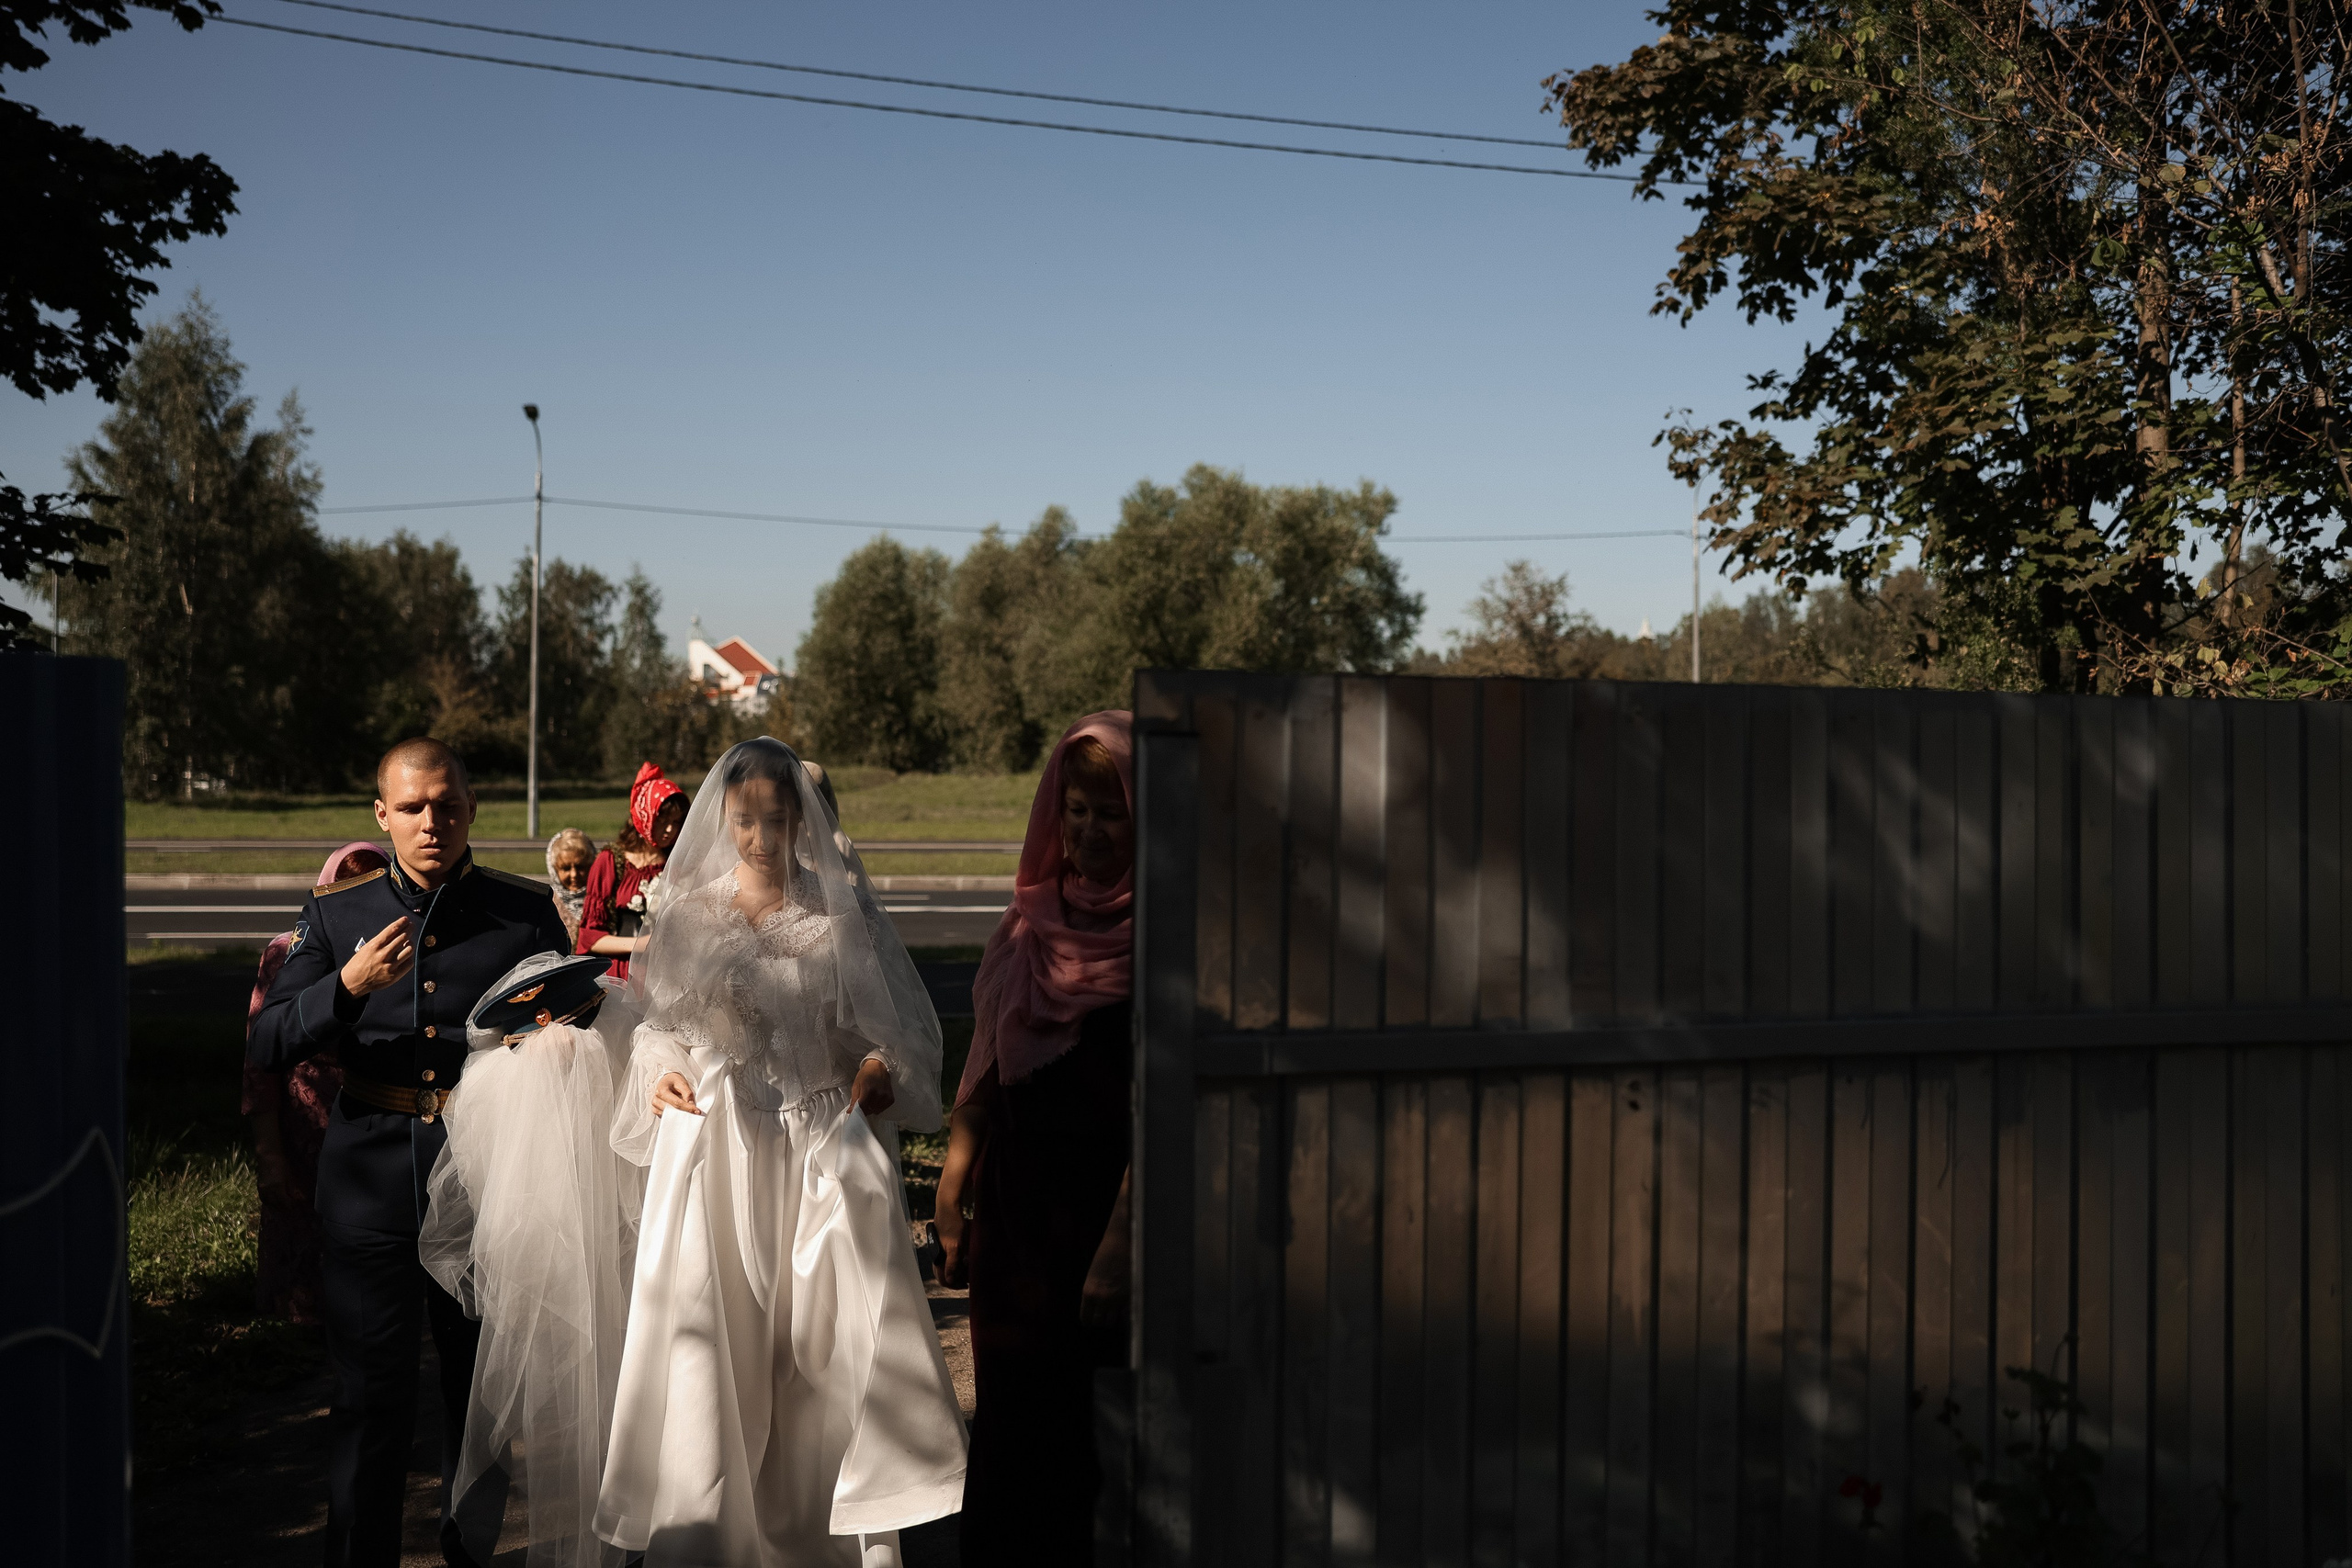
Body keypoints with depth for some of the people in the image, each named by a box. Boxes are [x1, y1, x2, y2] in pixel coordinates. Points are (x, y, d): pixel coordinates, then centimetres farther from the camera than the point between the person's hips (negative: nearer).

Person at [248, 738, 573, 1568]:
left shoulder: (526, 911, 2)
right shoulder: (336, 912, 4)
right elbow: (265, 1047, -1)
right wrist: (348, 987, -17)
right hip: (371, 1175, 0)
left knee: (483, 1382, 13)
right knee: (372, 1388, 2)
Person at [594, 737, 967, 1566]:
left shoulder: (841, 910, 2)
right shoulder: (690, 913, 7)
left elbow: (902, 1027, 6)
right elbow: (658, 1026, 18)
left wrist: (882, 1069, -13)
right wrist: (661, 1073, -1)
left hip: (823, 1150, -1)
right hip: (715, 1149, 1)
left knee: (842, 1331, -5)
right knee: (711, 1334, -1)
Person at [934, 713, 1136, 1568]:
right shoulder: (1030, 925, 9)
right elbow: (984, 1073, 14)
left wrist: (1118, 1251, -18)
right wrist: (952, 1201, 9)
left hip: (1100, 1212, -5)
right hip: (1015, 1211, 5)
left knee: (1079, 1427, 2)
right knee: (1010, 1425, 10)